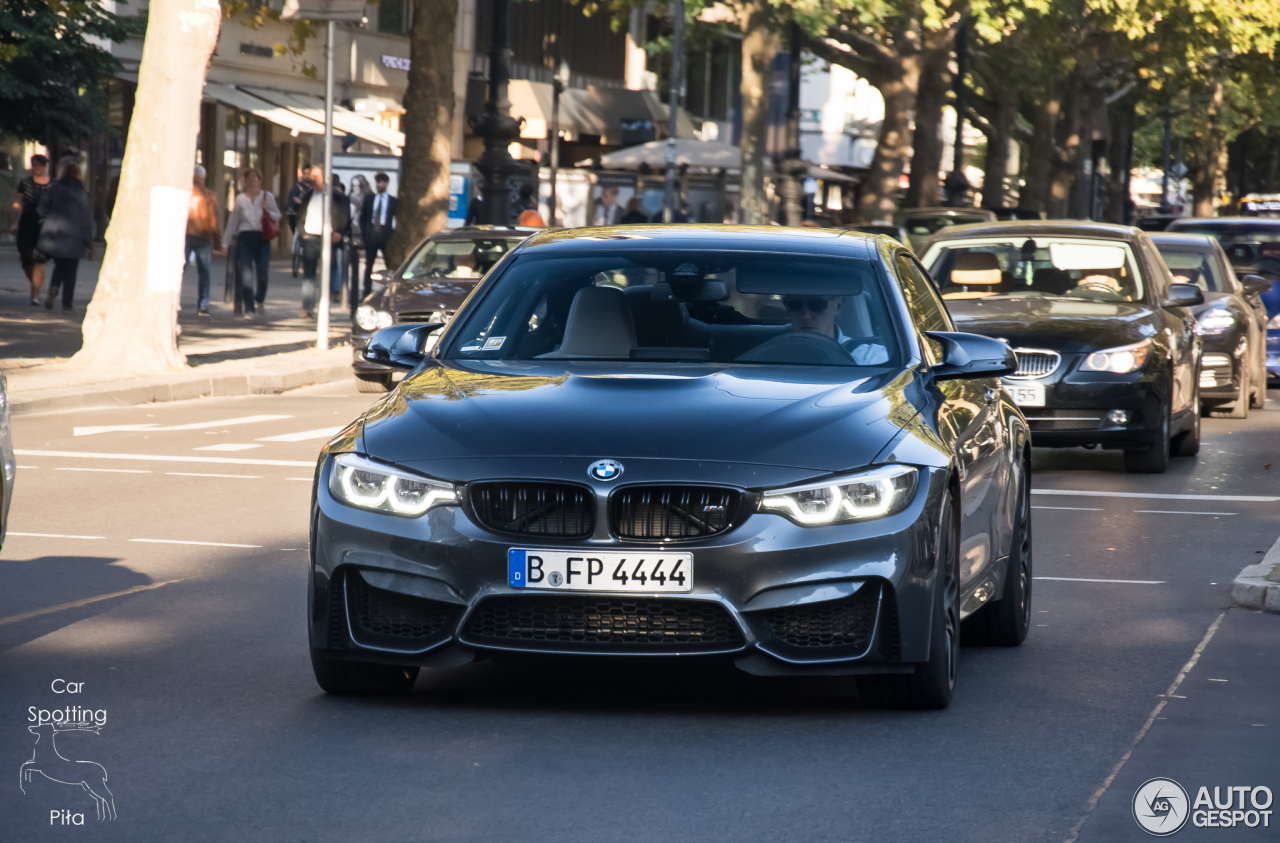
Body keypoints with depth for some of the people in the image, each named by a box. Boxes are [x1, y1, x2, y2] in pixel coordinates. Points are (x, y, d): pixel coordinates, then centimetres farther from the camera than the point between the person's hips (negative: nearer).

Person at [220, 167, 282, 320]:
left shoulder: (267, 196, 8)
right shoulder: (240, 199, 11)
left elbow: (278, 216, 12)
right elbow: (232, 221, 16)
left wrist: (267, 212, -10)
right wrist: (225, 243, 17)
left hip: (262, 238, 0)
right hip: (244, 237, 1)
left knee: (262, 273, -5)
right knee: (246, 274, -10)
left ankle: (259, 298, 26)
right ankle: (249, 309, -8)